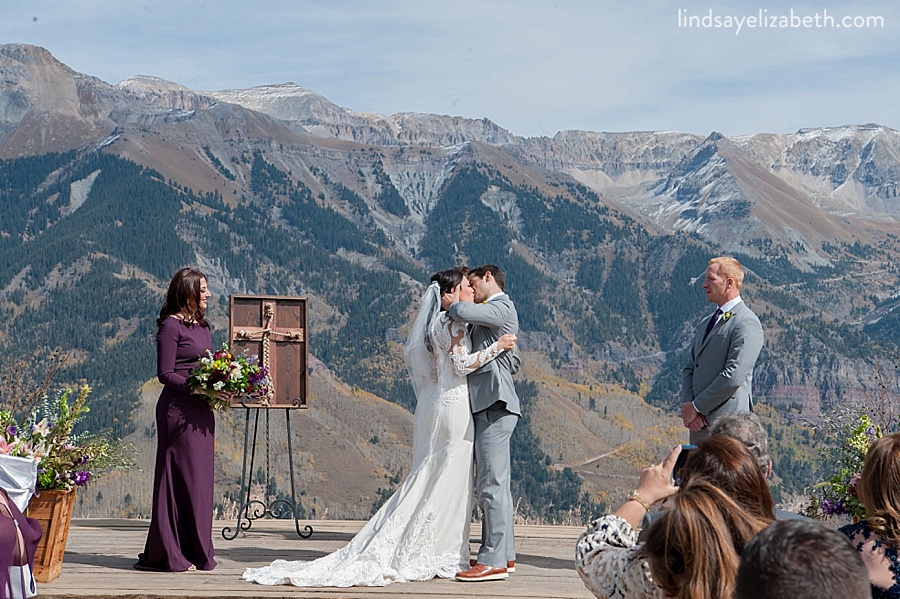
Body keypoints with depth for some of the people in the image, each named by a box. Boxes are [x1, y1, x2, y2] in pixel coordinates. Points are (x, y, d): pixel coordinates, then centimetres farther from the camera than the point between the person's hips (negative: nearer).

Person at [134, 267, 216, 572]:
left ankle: (197, 552, 16)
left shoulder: (201, 326, 16)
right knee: (180, 477, -6)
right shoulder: (171, 326, -9)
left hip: (202, 410, 8)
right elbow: (165, 374, -13)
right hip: (178, 409, -8)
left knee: (201, 477, 9)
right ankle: (169, 554, 0)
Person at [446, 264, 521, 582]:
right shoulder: (490, 314, 23)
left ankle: (493, 561, -12)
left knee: (491, 484, -12)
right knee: (493, 484, 13)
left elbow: (463, 312, -26)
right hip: (486, 405, 11)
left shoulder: (501, 308, -8)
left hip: (495, 404, -11)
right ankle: (505, 554, 19)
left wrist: (451, 305, -2)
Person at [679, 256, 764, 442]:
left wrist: (696, 406, -12)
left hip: (727, 424, -8)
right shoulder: (706, 323, 20)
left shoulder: (747, 323, -9)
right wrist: (687, 404, -2)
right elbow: (689, 369, 17)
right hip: (699, 423, 8)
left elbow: (733, 376, -17)